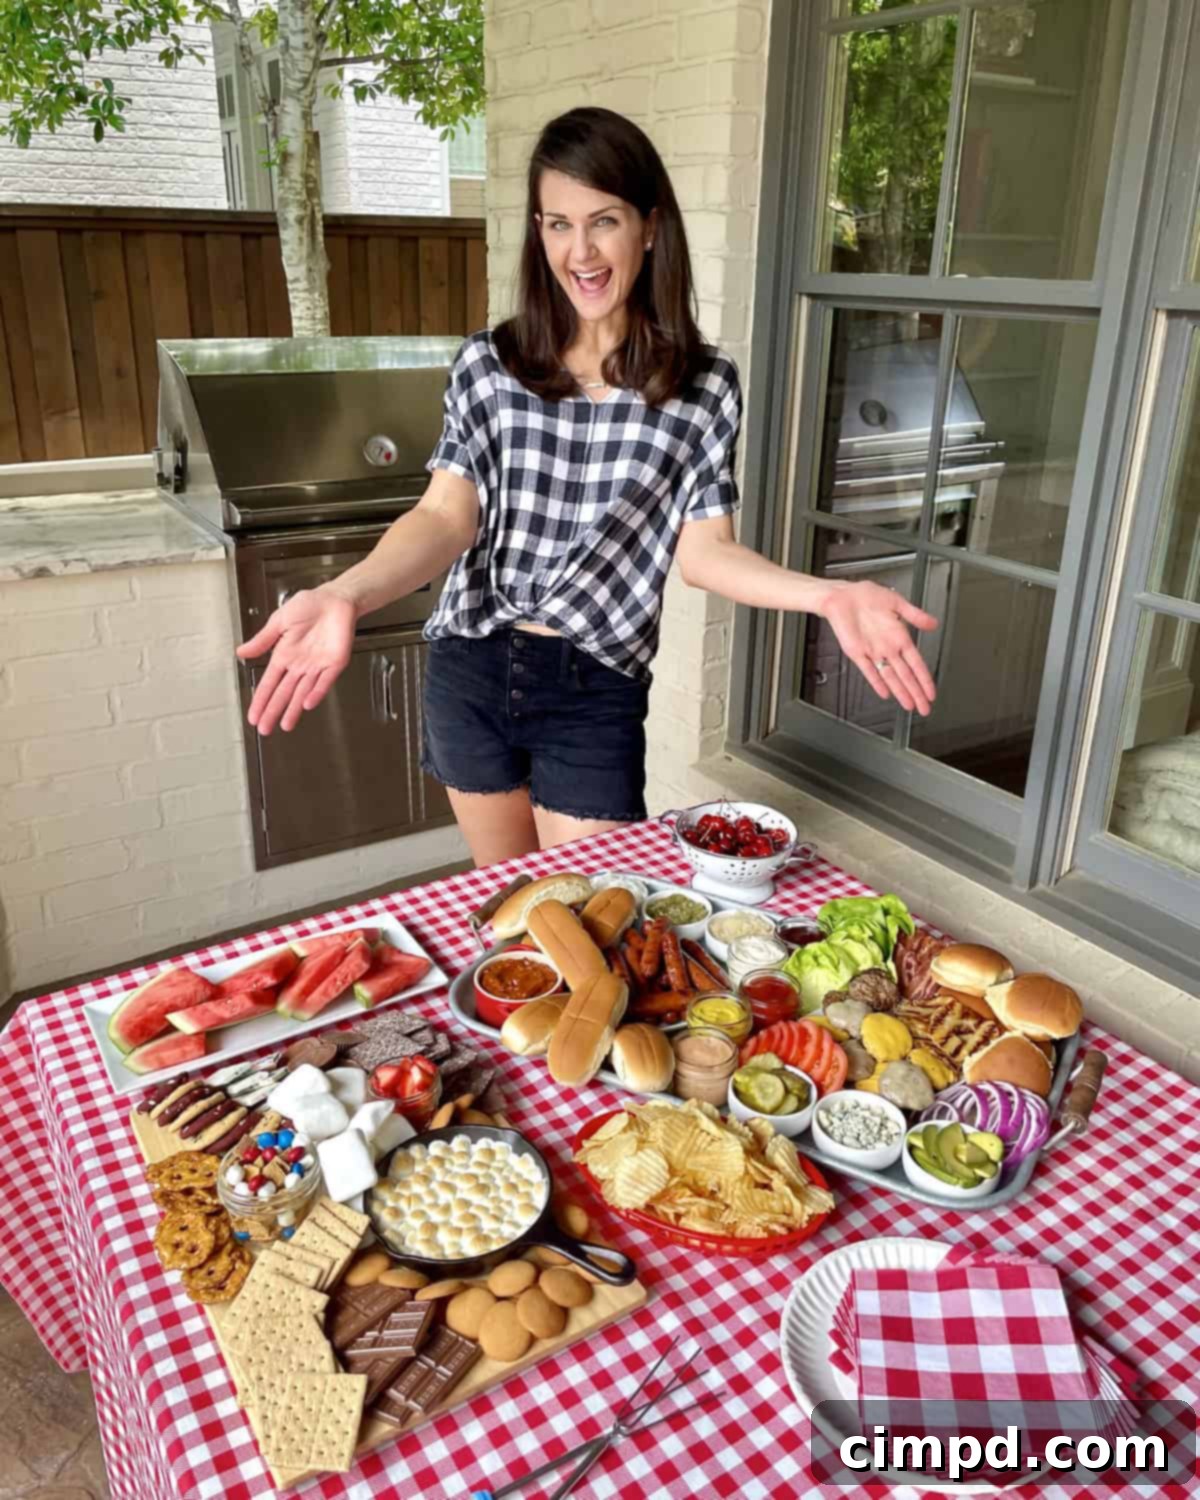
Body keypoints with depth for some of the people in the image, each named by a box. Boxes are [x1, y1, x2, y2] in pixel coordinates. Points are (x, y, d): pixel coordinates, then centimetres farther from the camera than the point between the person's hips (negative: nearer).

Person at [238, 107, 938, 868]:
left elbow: (703, 547, -5)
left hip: (594, 691, -1)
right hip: (470, 673, 2)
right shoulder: (487, 365, -1)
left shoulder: (704, 387, -3)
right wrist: (346, 594, -30)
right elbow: (447, 515, -10)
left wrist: (827, 594, -23)